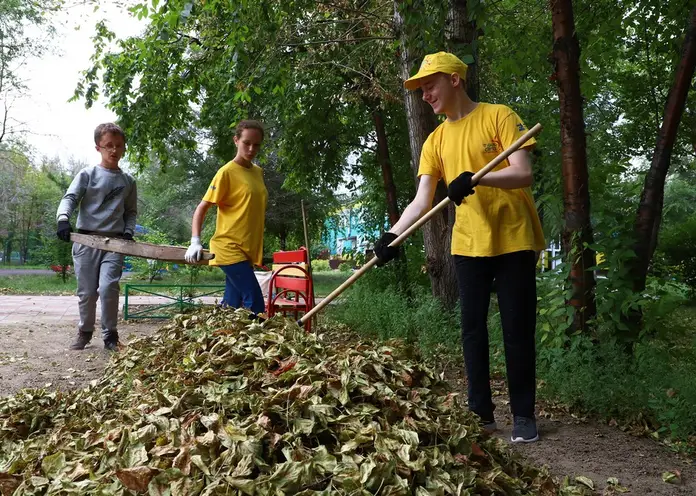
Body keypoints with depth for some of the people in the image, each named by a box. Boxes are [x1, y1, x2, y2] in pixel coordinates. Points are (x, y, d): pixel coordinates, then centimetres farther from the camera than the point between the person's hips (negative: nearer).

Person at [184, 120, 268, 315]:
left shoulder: (258, 172, 12)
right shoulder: (227, 172, -10)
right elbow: (201, 209, -9)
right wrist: (195, 242, -22)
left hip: (247, 250, 7)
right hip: (230, 249, -7)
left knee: (232, 306, 10)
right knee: (255, 305, -12)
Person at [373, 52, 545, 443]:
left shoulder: (498, 117, -5)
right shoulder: (436, 140, 8)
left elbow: (524, 174, -14)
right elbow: (422, 201, 2)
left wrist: (475, 178, -30)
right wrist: (392, 235, -12)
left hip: (515, 240, -4)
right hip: (469, 244, 4)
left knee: (518, 330, 1)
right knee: (473, 329, 5)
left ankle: (524, 415, 14)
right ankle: (481, 412, 16)